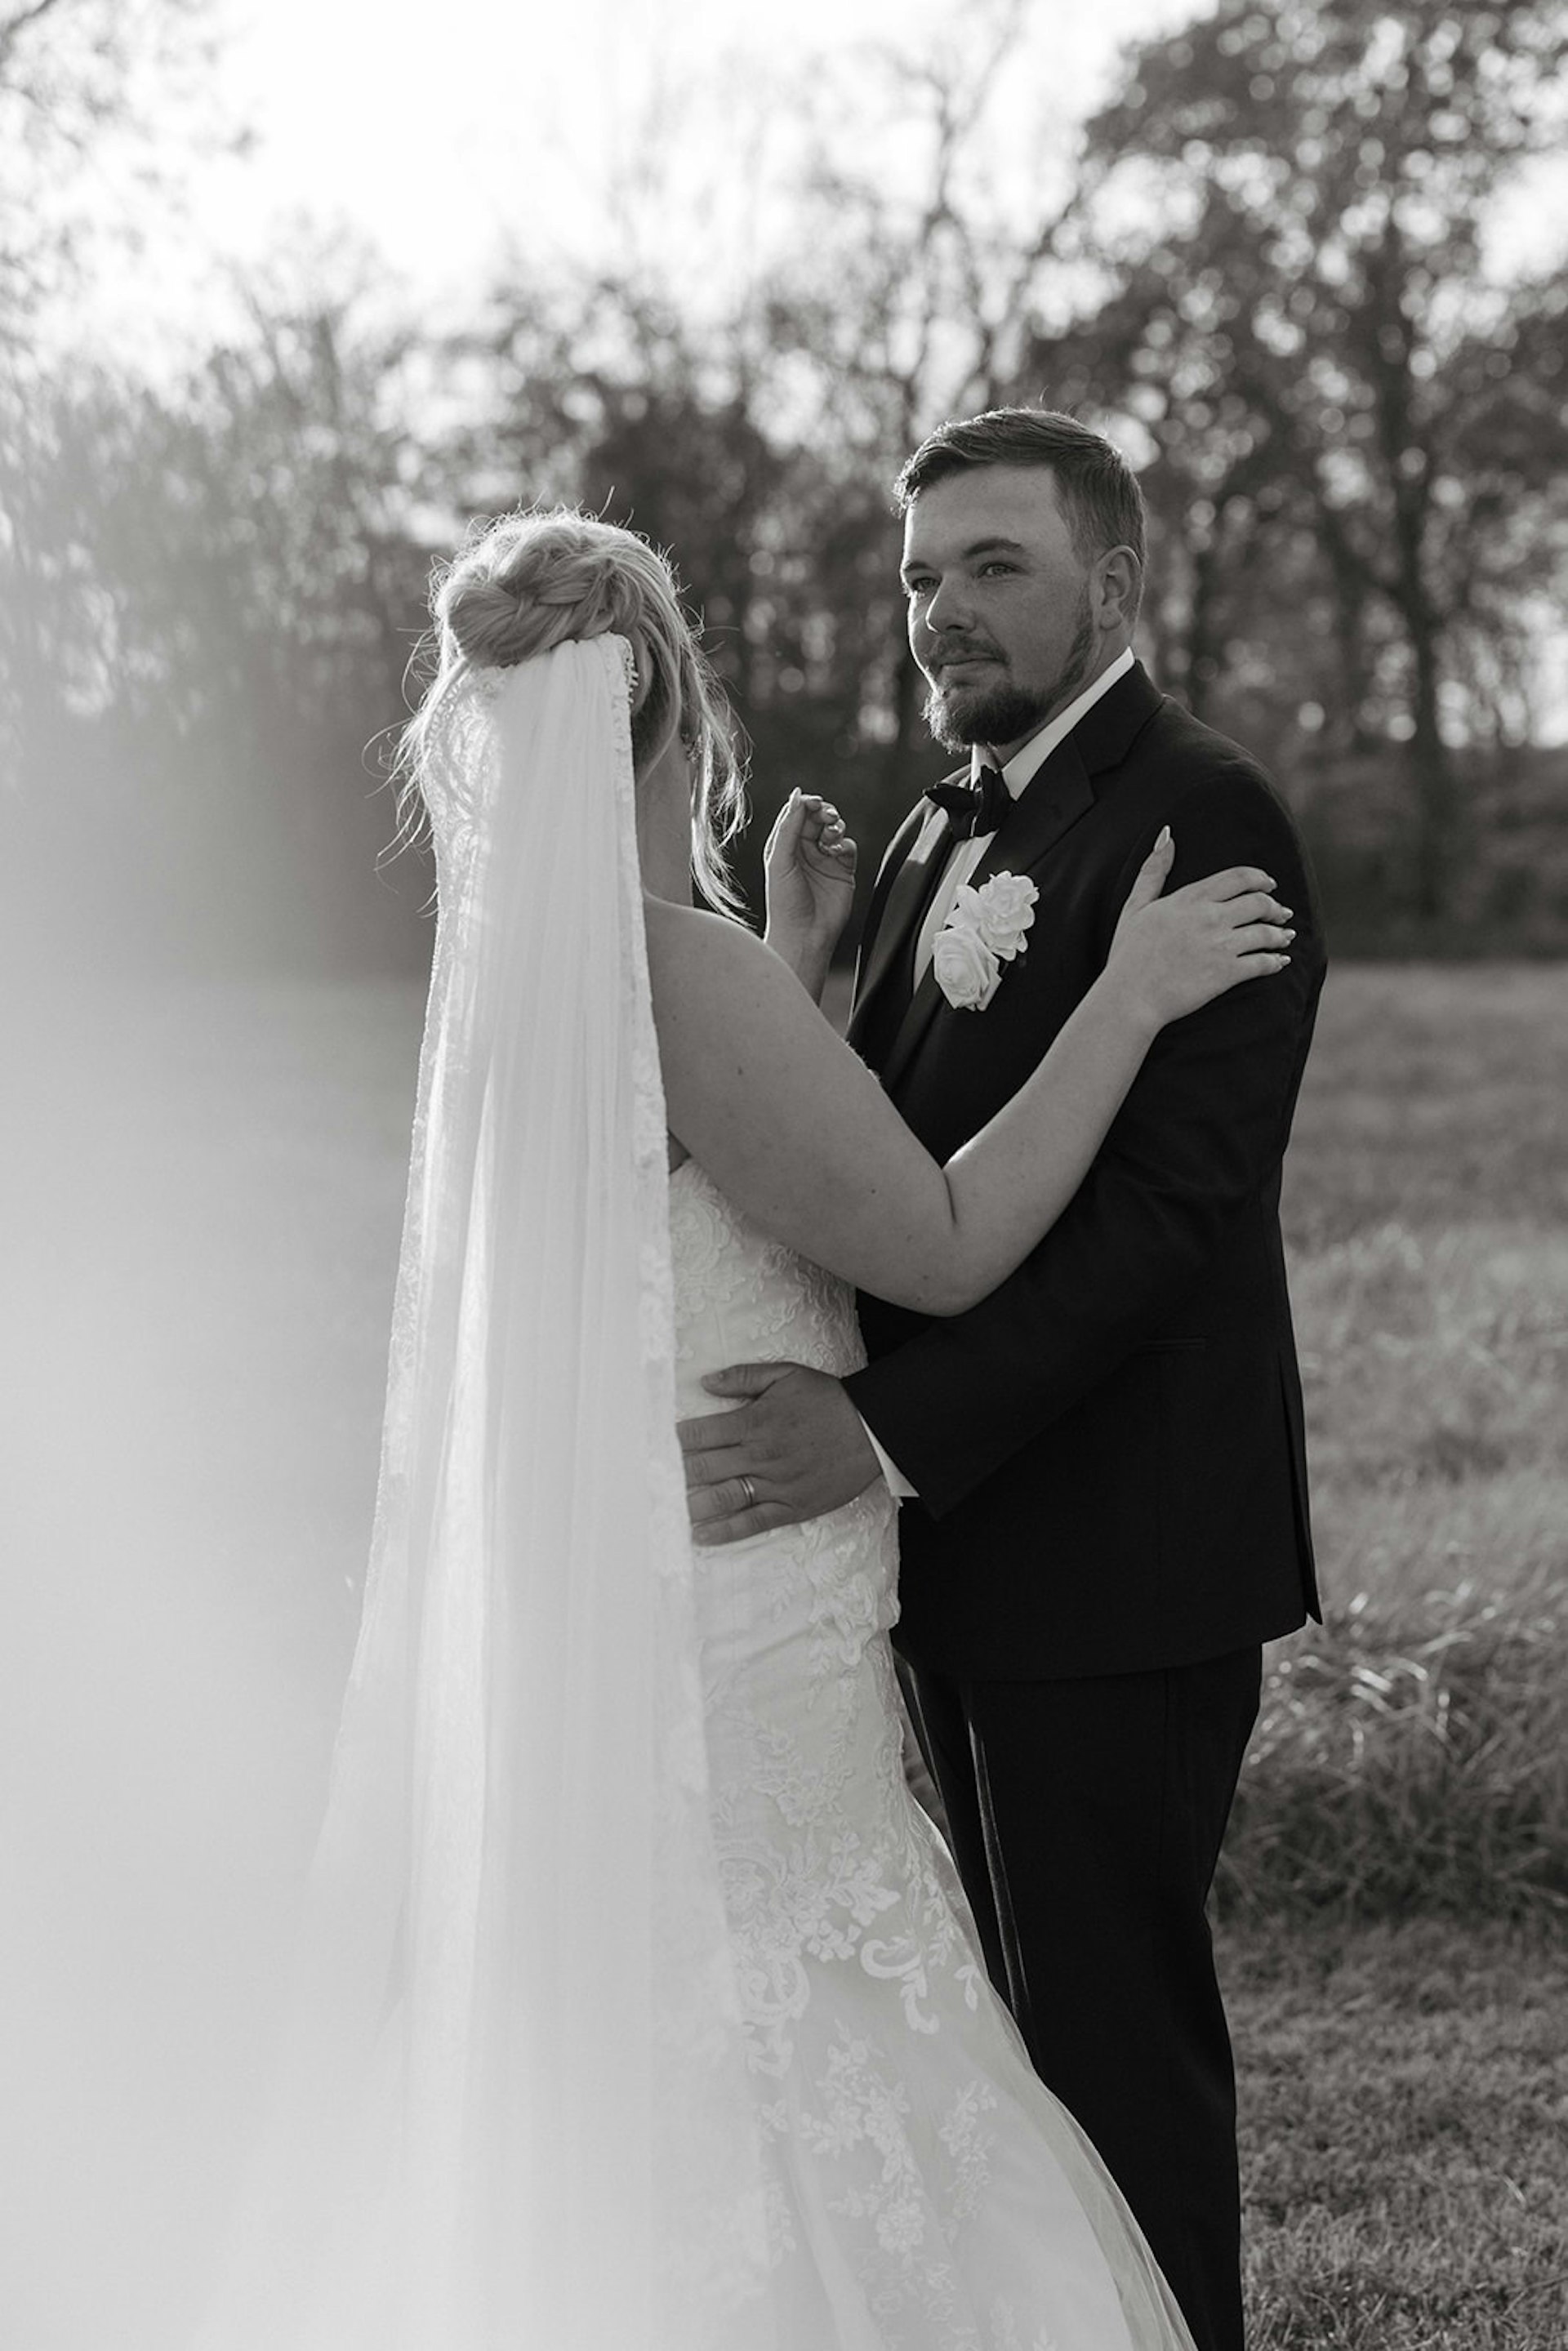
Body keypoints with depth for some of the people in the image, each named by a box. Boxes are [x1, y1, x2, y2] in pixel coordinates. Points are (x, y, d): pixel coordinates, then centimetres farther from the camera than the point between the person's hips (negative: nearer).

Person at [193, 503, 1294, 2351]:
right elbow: (941, 1246, -16)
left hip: (578, 1626, 9)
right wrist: (1129, 996, -9)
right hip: (717, 1654, -9)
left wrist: (799, 952, 22)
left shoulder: (521, 959, 8)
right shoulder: (676, 968, -19)